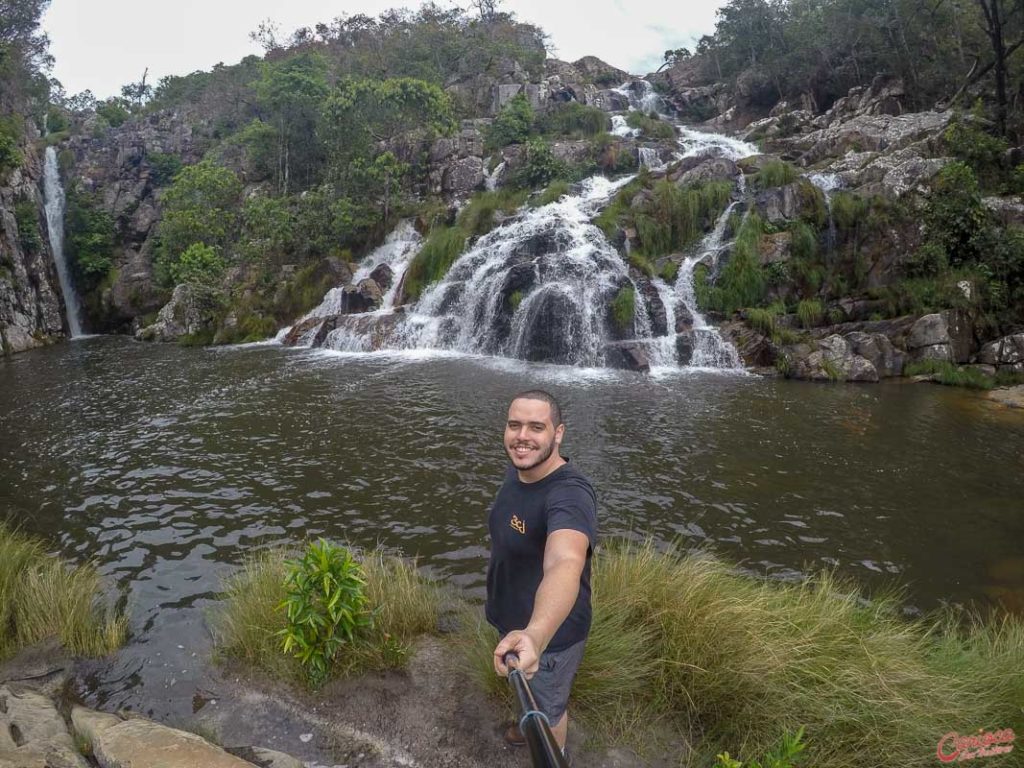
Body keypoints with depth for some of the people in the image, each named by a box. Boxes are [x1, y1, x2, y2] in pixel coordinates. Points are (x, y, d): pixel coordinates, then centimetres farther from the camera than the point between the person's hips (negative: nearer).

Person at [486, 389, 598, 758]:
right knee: (525, 690, 34)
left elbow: (565, 564, -57)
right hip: (512, 618, 7)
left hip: (550, 631, -7)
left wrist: (534, 636, -74)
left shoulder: (569, 494, -38)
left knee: (548, 707, 21)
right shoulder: (516, 469, -10)